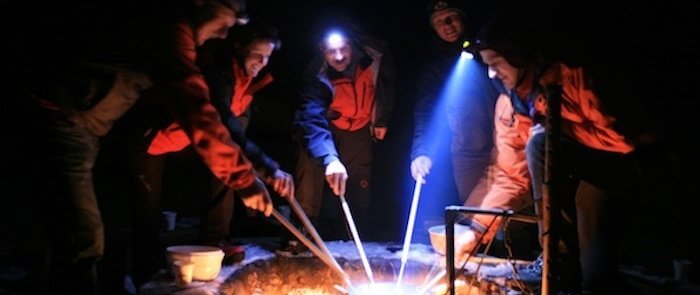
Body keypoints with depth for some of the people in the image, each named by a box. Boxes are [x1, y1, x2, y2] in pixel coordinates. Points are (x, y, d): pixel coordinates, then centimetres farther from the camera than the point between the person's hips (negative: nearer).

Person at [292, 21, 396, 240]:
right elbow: (312, 120, -46)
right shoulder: (317, 78, -32)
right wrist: (330, 159, -61)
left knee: (360, 188, -1)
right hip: (329, 125, -2)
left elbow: (388, 84, -3)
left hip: (360, 128, 2)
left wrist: (382, 120, 3)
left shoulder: (375, 57, -25)